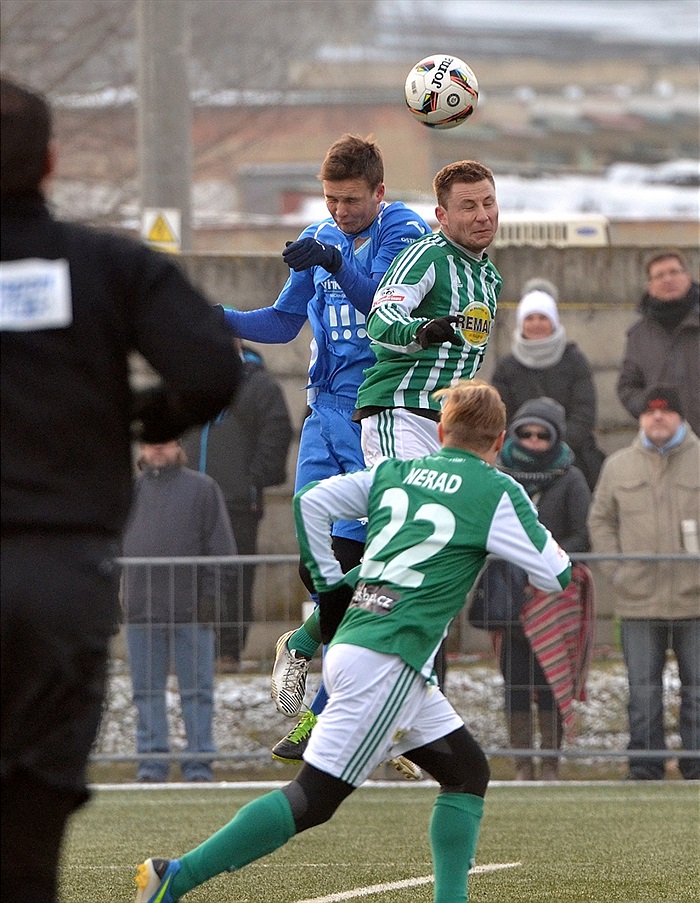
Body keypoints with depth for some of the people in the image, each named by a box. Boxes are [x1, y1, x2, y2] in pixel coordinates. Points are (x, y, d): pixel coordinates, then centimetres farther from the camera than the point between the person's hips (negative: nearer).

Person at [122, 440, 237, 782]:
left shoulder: (202, 488, 3)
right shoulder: (130, 489, 12)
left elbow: (221, 547, 2)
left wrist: (212, 593, -6)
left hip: (190, 610, -3)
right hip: (141, 609, 3)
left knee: (196, 690, 1)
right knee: (147, 690, 6)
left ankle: (199, 763, 5)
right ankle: (151, 762, 11)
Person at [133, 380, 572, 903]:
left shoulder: (394, 472, 15)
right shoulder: (497, 492, -2)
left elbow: (311, 501, 14)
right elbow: (556, 575, 1)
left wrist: (329, 585, 22)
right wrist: (534, 528, 21)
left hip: (350, 640, 8)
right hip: (387, 660, -8)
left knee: (468, 772, 15)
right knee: (316, 798, -8)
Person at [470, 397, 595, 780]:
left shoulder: (570, 480, 3)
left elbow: (582, 539, -1)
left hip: (554, 594, -3)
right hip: (509, 594, 3)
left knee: (550, 682, -8)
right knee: (515, 683, 0)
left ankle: (550, 766, -3)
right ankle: (522, 767, 4)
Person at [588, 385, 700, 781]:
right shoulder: (619, 466, 9)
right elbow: (601, 519, 16)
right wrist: (615, 567, 3)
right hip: (639, 600, 1)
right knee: (643, 689, 3)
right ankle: (644, 769, 8)